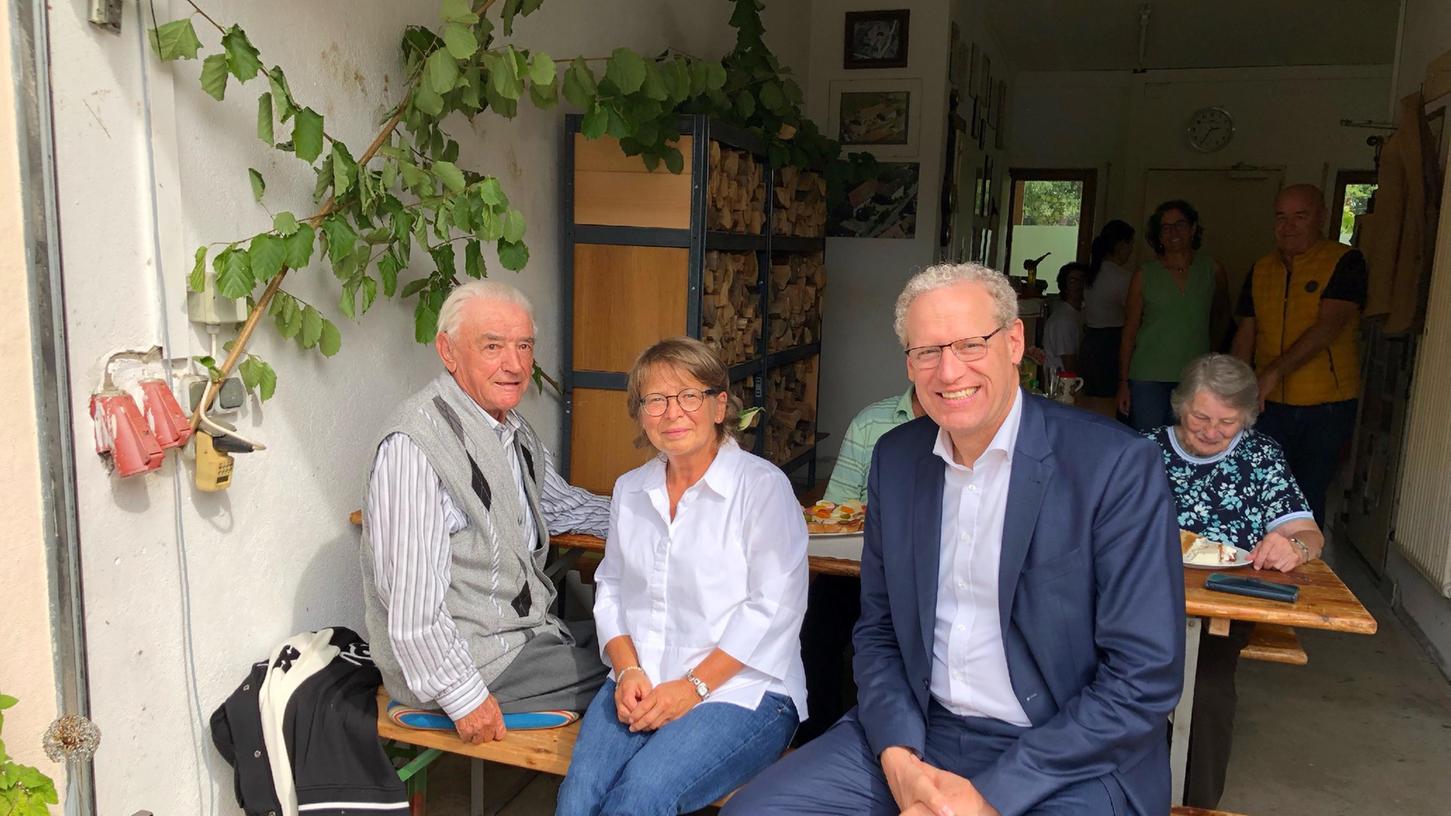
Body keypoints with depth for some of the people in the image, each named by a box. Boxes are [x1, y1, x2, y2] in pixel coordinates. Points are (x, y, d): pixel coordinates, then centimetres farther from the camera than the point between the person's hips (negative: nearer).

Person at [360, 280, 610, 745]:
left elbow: (560, 504, 27)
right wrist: (464, 697, -21)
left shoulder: (514, 430, 8)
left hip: (524, 632, 9)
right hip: (470, 661, -9)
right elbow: (410, 595, -24)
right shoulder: (414, 445, -21)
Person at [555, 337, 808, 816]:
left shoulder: (763, 486, -5)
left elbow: (772, 609, -10)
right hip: (639, 687, 4)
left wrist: (694, 686, -15)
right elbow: (611, 588, 15)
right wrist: (627, 669, -3)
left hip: (740, 690, -4)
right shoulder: (630, 489, 14)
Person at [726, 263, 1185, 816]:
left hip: (1068, 760, -3)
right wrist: (897, 758, -8)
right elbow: (878, 630, 8)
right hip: (917, 734, 4)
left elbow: (1146, 678, -14)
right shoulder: (894, 458, 2)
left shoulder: (1119, 467, -14)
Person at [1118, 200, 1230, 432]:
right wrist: (1123, 382, -2)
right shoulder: (1145, 275, 1)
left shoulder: (1212, 270, 5)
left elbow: (1221, 312, 24)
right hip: (1149, 378, -1)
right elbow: (1129, 333, 2)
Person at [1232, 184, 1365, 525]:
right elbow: (1246, 333, 11)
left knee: (1308, 497, 7)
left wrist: (1274, 372, -24)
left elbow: (1328, 326, -18)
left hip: (1326, 407, -4)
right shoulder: (1262, 268, 9)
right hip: (1270, 404, 4)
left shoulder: (1345, 262, -7)